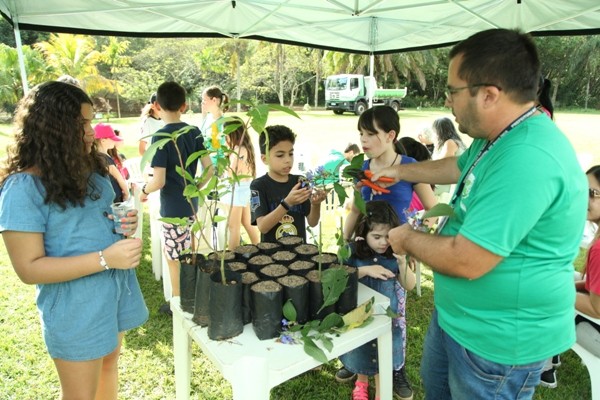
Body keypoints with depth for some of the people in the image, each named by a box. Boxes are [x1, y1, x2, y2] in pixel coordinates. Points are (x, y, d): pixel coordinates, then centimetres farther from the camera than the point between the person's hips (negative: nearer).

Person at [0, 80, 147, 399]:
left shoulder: (89, 168, 3)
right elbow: (29, 268, -21)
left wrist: (125, 223, -6)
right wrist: (104, 259, -29)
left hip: (117, 290, 7)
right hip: (75, 309, -7)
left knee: (109, 362, 27)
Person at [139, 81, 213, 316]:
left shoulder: (161, 137, -16)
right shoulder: (195, 132, 1)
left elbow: (159, 181, -20)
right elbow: (209, 170, 1)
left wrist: (144, 191, 0)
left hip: (173, 208, -6)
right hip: (191, 204, 6)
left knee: (175, 259, 10)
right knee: (185, 255, 22)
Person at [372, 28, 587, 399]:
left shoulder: (526, 159, -36)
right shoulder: (502, 137, 0)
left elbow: (466, 261, -35)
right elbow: (459, 167, 22)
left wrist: (408, 238, -17)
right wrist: (401, 170, 25)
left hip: (498, 338, -9)